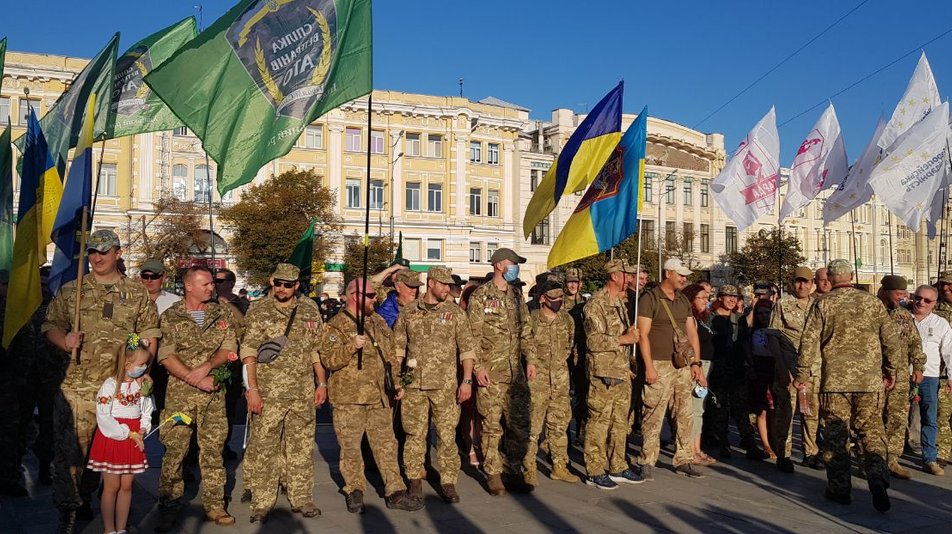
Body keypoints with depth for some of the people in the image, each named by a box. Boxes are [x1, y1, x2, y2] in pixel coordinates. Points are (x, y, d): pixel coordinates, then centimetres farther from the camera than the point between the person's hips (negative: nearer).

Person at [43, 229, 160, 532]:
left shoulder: (137, 294, 7)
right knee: (70, 447, -4)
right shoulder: (70, 291, 7)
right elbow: (50, 326, 8)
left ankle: (85, 496, 32)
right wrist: (65, 341, -13)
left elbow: (149, 335, 9)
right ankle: (68, 510, 8)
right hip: (77, 384, -1)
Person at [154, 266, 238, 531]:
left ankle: (214, 505, 15)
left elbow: (229, 349, 1)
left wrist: (206, 367, -15)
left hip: (214, 393, 2)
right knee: (174, 450, -1)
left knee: (213, 450, 6)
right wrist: (195, 379, -14)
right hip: (180, 393, -2)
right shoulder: (170, 317, 2)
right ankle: (169, 506, 13)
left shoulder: (222, 313, 9)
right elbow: (166, 356, -6)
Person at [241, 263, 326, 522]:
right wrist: (252, 389, -12)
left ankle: (301, 497, 22)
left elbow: (317, 349, 12)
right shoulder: (258, 311, -2)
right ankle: (262, 503, 14)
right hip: (268, 393, -3)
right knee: (263, 447, 2)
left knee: (302, 447, 10)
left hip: (303, 393, 3)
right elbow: (248, 353, -6)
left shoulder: (310, 309, 7)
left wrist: (321, 383, 9)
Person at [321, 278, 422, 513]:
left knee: (386, 445, 8)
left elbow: (390, 356, 21)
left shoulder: (379, 322, 14)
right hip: (349, 399, -5)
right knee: (350, 448, 4)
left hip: (380, 397, 6)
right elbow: (328, 360, -16)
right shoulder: (336, 326, -6)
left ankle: (395, 492, 14)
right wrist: (352, 346, -28)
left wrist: (396, 382, 15)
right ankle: (354, 491, 20)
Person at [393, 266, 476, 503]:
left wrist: (467, 380, -7)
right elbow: (398, 346, 11)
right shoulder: (408, 312, 6)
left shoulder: (455, 312, 2)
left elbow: (466, 348, 0)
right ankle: (415, 482, 21)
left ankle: (448, 482, 13)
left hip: (445, 385, -1)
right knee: (415, 434, 8)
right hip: (414, 384, 1)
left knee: (447, 435, 2)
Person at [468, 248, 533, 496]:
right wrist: (478, 367, -13)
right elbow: (473, 335, -8)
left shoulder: (517, 295, 13)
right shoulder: (480, 296, -5)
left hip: (515, 370, 6)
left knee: (520, 423, 6)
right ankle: (493, 474, 12)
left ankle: (515, 470, 19)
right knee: (492, 425, 1)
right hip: (490, 372, -5)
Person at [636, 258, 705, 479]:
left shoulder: (684, 301, 16)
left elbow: (692, 333, 17)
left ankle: (683, 460, 18)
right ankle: (648, 461, 5)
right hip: (660, 365, -7)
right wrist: (649, 367, -14)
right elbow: (643, 334, -10)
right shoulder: (649, 298, -5)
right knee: (654, 416, -5)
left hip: (684, 366, 7)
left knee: (685, 416, 9)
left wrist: (696, 363, 9)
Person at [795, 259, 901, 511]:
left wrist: (802, 374, 3)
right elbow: (891, 338, 5)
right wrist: (891, 370, 17)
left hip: (835, 381, -2)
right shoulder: (872, 302, 3)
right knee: (872, 430, 12)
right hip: (870, 380, 2)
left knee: (835, 434, 8)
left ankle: (839, 488, 13)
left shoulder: (823, 304, -3)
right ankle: (877, 473, -10)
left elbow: (809, 341, -6)